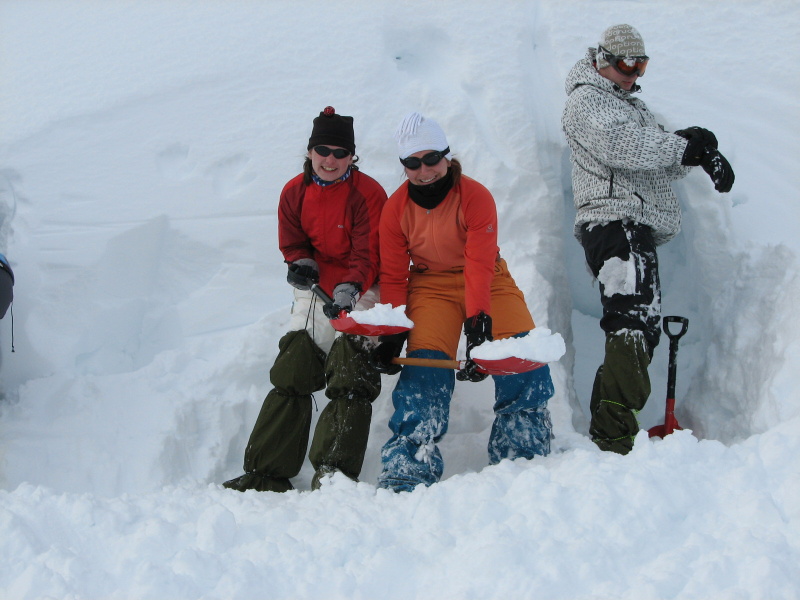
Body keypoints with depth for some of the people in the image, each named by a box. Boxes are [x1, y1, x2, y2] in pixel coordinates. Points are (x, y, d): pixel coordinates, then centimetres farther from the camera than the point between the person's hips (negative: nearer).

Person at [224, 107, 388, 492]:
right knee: (290, 376, 0)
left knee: (349, 379, -15)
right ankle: (266, 474, 1)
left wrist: (346, 293, -31)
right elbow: (292, 243, 12)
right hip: (316, 291, 5)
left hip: (359, 292, -5)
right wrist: (302, 265, -11)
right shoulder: (294, 193, 5)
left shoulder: (367, 194, -10)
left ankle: (333, 472, -19)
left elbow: (367, 255, -16)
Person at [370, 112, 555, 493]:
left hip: (487, 281, -1)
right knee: (425, 365, -20)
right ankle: (407, 472, -22)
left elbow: (479, 265, -27)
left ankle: (524, 456, -9)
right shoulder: (396, 208, -8)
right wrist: (392, 333, -17)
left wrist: (477, 322, -39)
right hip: (431, 286, 1)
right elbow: (393, 276, -5)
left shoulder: (476, 197, -17)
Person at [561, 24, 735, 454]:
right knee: (633, 323, -21)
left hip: (640, 231, 10)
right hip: (613, 222, -10)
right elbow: (621, 147, -19)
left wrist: (697, 152, -1)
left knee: (638, 329, 8)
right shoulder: (586, 101, 0)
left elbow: (661, 167, 20)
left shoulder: (630, 104, 28)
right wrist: (685, 145, -15)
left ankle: (604, 432, 11)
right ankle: (616, 437, -27)